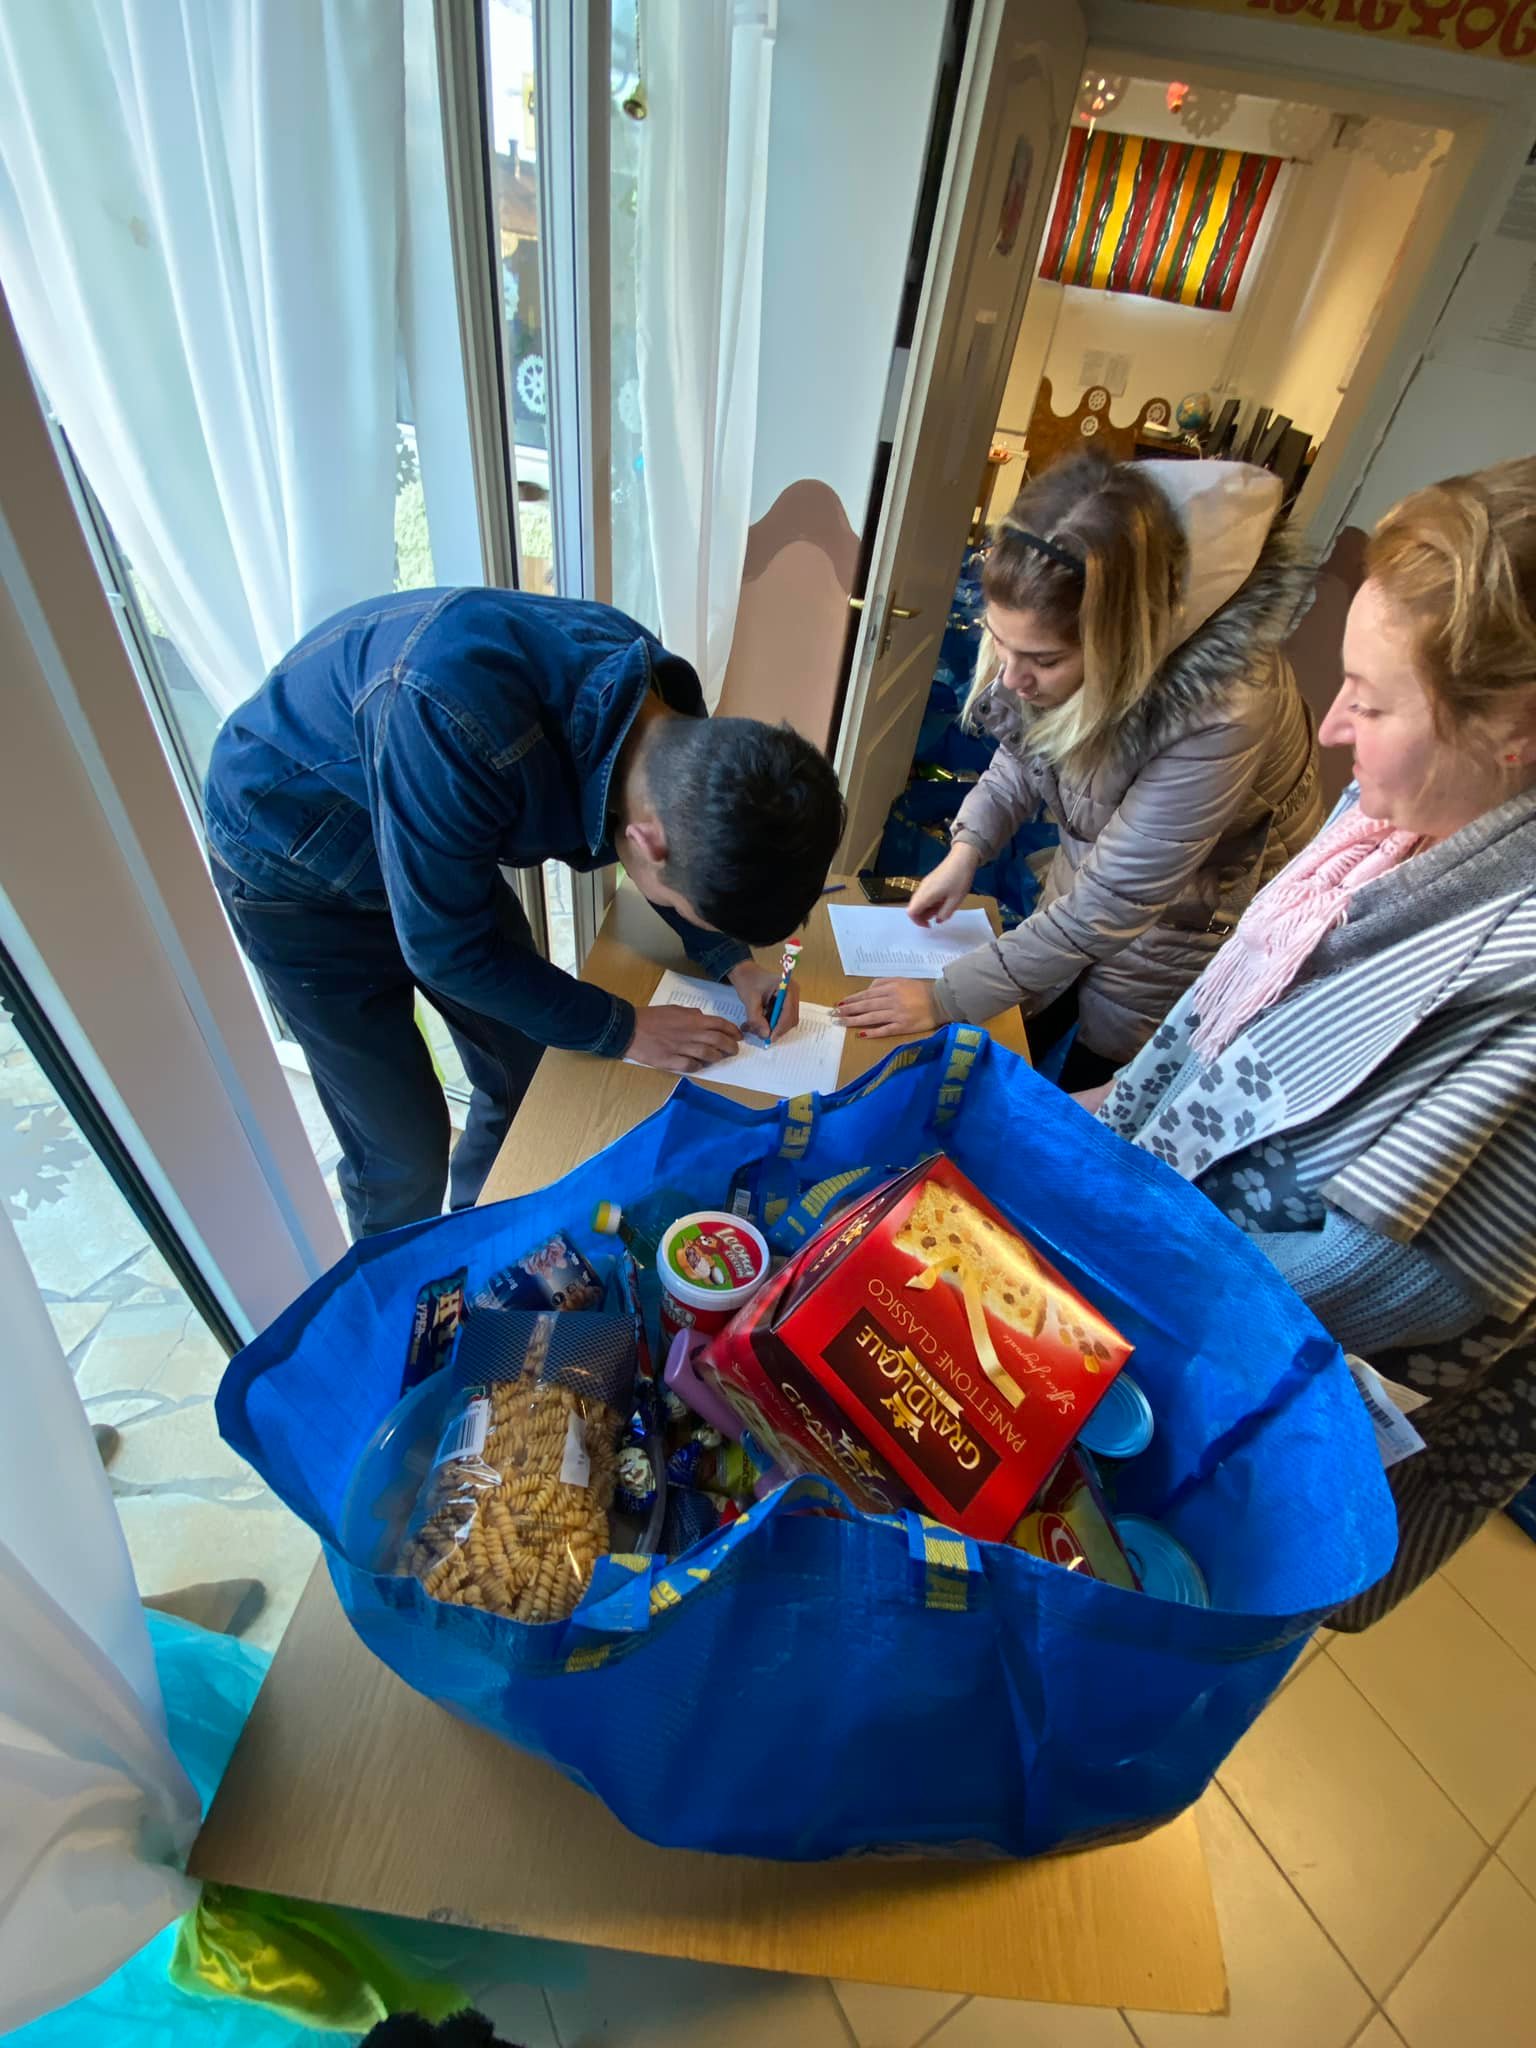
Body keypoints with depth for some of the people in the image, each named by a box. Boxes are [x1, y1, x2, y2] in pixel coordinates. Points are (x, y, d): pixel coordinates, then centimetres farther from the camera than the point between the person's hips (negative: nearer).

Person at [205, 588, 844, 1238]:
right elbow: (443, 948, -29)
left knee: (530, 1077, 11)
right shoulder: (454, 721, -43)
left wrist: (731, 960, -11)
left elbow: (695, 856, 1)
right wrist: (622, 1029, -21)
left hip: (445, 843, 6)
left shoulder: (668, 721, -20)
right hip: (292, 868, -5)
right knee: (403, 1154, -1)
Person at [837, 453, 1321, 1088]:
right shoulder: (1058, 635, -23)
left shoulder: (1222, 709, -40)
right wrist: (967, 848, -15)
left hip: (1196, 908, -5)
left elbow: (1111, 906, -34)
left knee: (1087, 1097, 13)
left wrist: (946, 997, -30)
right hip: (1094, 857, 5)